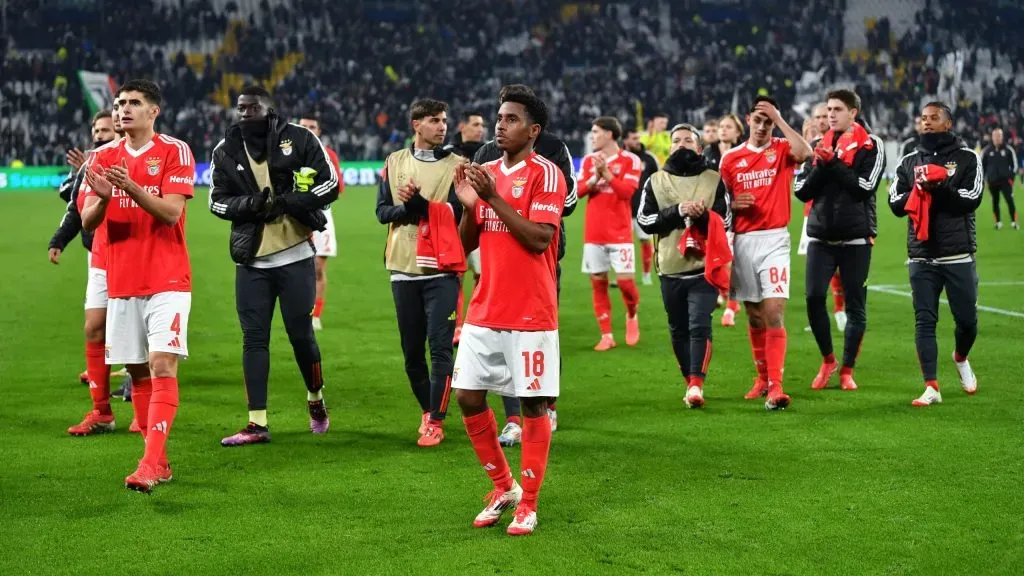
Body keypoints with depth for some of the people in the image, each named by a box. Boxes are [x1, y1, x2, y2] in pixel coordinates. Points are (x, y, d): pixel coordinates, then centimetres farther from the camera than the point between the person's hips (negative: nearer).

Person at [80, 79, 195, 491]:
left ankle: (151, 461, -19)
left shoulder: (175, 151, -3)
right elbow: (87, 221, 3)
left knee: (162, 367, -14)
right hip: (121, 282, 5)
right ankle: (159, 463, 15)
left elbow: (171, 211, -14)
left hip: (167, 281, -5)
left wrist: (131, 187, -28)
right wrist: (102, 197, -19)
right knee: (138, 372, 7)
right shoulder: (103, 157, 9)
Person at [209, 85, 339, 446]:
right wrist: (249, 205, -13)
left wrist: (286, 203, -16)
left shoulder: (299, 140, -4)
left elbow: (329, 184, -5)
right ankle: (257, 424, 4)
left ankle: (316, 401, 29)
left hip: (295, 256, -2)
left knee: (300, 333, 3)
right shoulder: (226, 151, 5)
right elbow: (217, 200, 7)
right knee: (254, 338, 0)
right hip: (251, 260, 3)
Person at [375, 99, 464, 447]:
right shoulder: (395, 162, 9)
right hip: (403, 268, 3)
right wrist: (409, 209, -15)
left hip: (442, 269, -3)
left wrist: (417, 202, -22)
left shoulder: (455, 165, 0)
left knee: (440, 346, -9)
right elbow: (383, 211, 3)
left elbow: (455, 215, -11)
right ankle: (427, 411, 27)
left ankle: (435, 422, -3)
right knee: (412, 350, 9)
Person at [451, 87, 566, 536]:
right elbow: (467, 244, 13)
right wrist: (469, 205, -5)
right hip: (485, 311, 7)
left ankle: (528, 505, 10)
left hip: (530, 315, -7)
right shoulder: (486, 173, 12)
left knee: (533, 404, 0)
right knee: (468, 397, 5)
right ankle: (503, 487, 22)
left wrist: (494, 199, -20)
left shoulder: (545, 175, -8)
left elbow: (539, 238, -19)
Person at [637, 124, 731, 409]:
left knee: (700, 325, -14)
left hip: (704, 266, -2)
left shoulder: (714, 180, 5)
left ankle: (696, 384, -17)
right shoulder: (656, 181, 8)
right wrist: (677, 211, -14)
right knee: (679, 330, 10)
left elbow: (725, 221, 2)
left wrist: (703, 215, -18)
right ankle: (690, 381, 23)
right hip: (671, 268, 3)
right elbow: (646, 221, 0)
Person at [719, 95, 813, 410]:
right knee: (754, 315, 11)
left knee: (774, 312, -13)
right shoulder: (730, 158, 9)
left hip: (774, 240, -3)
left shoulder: (782, 149, 2)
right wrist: (734, 204, -9)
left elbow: (805, 152, -22)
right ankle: (762, 375, 26)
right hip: (742, 240, 3)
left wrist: (779, 119, -15)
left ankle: (775, 386, -17)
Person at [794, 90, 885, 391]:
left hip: (855, 237, -3)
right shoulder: (820, 144, 11)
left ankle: (847, 370, 14)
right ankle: (827, 360, 12)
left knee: (855, 305, 3)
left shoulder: (871, 146, -1)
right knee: (814, 298, -8)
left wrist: (833, 163, -15)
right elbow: (802, 192, 6)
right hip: (821, 236, 3)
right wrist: (820, 166, -10)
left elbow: (865, 187, -14)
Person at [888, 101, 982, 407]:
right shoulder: (908, 161, 12)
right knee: (924, 321, -5)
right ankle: (931, 387, -3)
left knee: (966, 319, 4)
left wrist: (940, 188, -18)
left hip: (958, 255, -2)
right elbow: (896, 204, 5)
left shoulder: (967, 158, 3)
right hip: (921, 256, 2)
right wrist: (918, 190, -12)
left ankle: (961, 359, 36)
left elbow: (972, 199, -9)